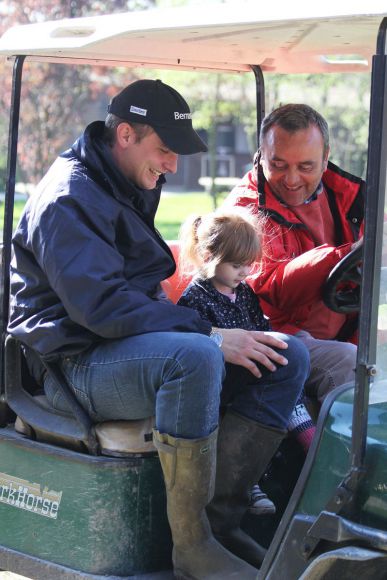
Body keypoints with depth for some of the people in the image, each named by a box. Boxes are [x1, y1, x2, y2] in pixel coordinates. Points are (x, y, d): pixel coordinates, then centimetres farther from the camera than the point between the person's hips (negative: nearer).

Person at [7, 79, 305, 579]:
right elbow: (99, 304, -26)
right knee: (195, 357, -39)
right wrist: (209, 334, -28)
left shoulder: (132, 189, 18)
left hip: (131, 345, 9)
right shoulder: (68, 200, -13)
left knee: (288, 353, -5)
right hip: (78, 367, -9)